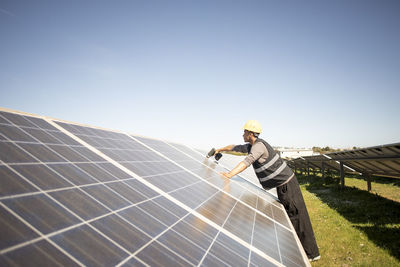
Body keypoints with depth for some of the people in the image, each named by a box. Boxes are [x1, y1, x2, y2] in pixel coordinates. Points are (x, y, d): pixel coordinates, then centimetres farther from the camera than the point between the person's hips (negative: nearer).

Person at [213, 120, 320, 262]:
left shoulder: (259, 146, -23)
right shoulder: (251, 146, 8)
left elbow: (247, 161, -37)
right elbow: (236, 148, 23)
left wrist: (230, 174, -44)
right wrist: (220, 149, 30)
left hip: (287, 184, -10)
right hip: (282, 185, 10)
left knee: (297, 217, -1)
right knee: (288, 216, 19)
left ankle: (311, 253, 11)